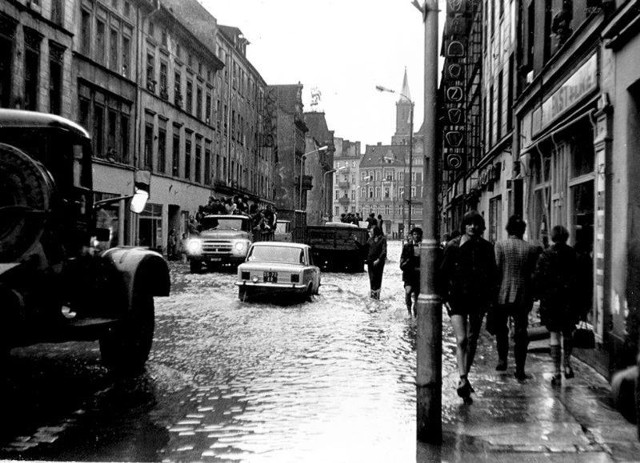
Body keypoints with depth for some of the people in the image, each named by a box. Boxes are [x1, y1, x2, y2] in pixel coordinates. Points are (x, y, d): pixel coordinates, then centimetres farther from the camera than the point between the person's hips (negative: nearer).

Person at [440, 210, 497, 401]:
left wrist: (489, 298, 3)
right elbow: (443, 273, -1)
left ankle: (465, 377, 26)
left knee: (472, 341, 12)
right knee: (461, 339, -13)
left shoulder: (486, 247, 3)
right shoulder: (453, 246, -4)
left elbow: (492, 274, 9)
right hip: (457, 299, -3)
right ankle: (463, 379, -14)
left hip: (478, 299, 3)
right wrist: (445, 297, -6)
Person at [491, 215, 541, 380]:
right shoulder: (532, 249, 0)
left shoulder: (500, 245, -6)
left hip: (502, 294, -1)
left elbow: (495, 269, -8)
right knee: (520, 332, 5)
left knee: (501, 329, 18)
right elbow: (534, 274, 4)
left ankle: (502, 359, 15)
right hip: (523, 296, 1)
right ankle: (520, 369, 4)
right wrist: (531, 297, 14)